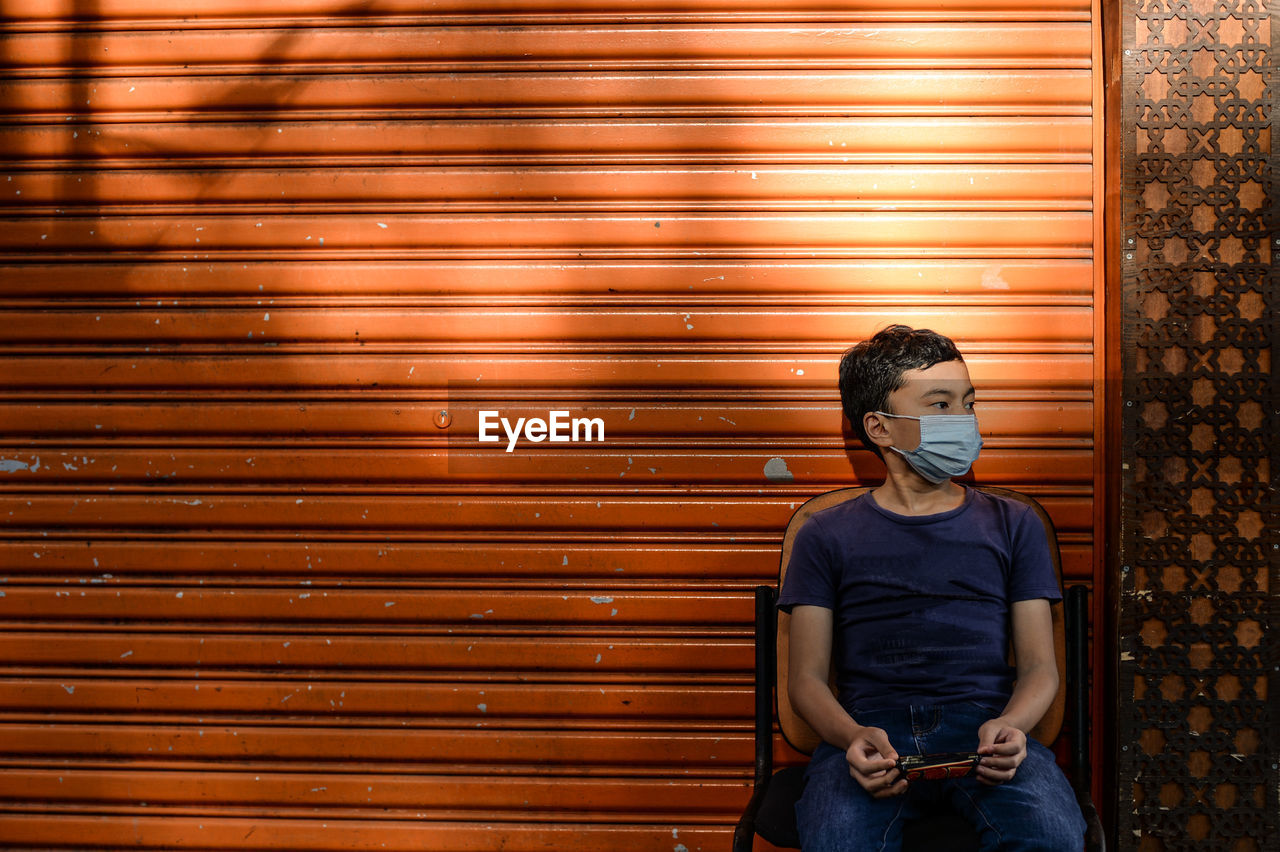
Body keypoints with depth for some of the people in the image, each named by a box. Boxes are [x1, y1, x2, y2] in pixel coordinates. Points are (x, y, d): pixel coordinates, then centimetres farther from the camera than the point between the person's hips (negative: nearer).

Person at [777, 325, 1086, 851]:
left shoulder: (1013, 525, 19)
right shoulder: (827, 536, 14)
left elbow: (1039, 665, 13)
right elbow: (807, 677, 8)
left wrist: (1008, 725, -11)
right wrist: (855, 738, -15)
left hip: (982, 727, 2)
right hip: (870, 731, -1)